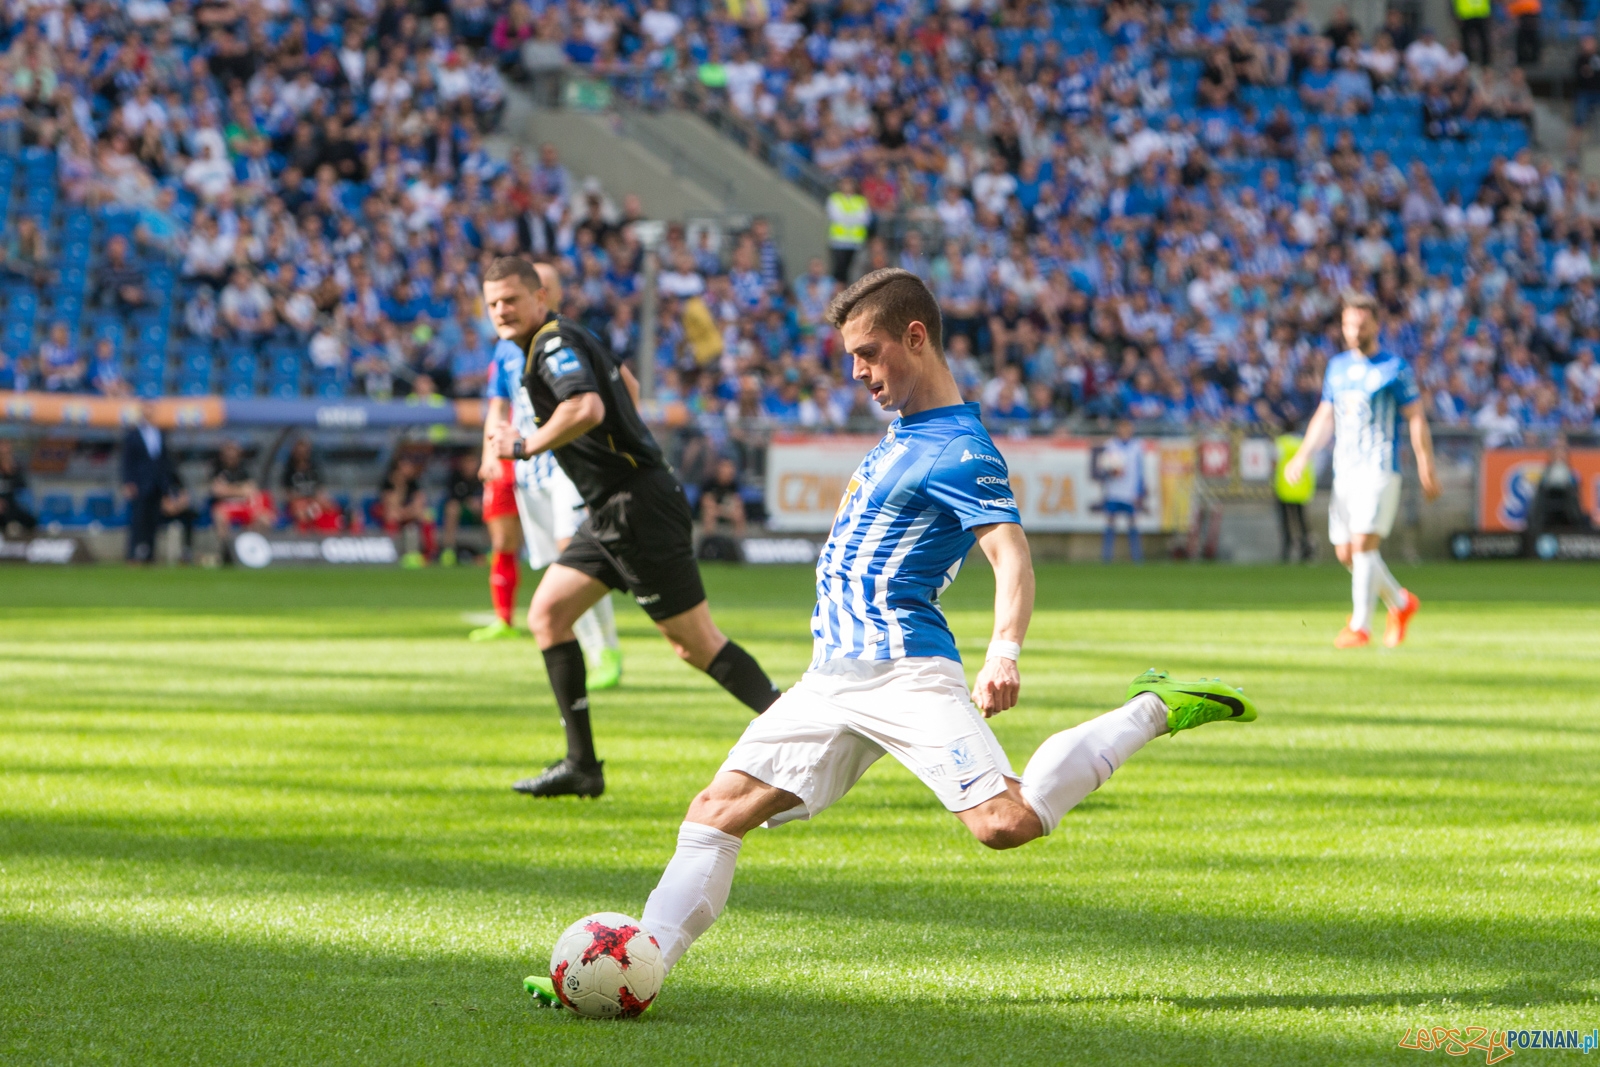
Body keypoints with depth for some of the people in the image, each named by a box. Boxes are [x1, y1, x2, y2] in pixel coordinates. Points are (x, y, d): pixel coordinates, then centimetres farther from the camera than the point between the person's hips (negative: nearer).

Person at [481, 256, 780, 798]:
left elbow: (587, 408, -33)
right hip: (610, 511, 11)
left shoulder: (554, 343, -14)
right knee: (547, 613, 7)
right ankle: (581, 764, 7)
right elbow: (627, 383, 33)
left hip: (638, 509, -11)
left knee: (696, 642, -7)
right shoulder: (568, 339, 16)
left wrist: (525, 446, -20)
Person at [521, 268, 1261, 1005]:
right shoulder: (905, 433, 19)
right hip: (832, 679, 9)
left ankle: (1154, 712, -6)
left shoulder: (959, 451, -11)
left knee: (1006, 821, -23)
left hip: (903, 669, -9)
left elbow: (1011, 555, -24)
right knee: (716, 810, 3)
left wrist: (1004, 654, -39)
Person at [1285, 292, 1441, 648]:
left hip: (1380, 469, -6)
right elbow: (1325, 417, 19)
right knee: (1346, 552, 6)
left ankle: (1360, 625, -12)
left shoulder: (1395, 368, -2)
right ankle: (1401, 603, 26)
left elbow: (1416, 419, -2)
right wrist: (1303, 455, 6)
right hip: (1344, 471, 6)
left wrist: (1427, 470, -7)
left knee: (1363, 544, -16)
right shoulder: (1337, 366, 14)